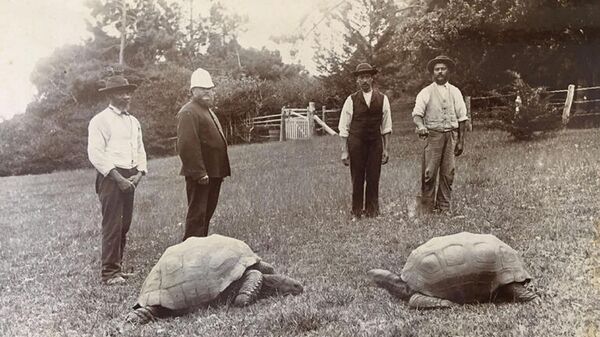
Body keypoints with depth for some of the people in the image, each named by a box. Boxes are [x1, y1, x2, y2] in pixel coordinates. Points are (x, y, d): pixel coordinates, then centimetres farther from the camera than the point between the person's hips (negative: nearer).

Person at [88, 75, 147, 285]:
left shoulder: (133, 122, 17)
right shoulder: (100, 120, -6)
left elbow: (140, 151, 19)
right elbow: (95, 154, -13)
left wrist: (138, 173, 1)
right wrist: (118, 178, -16)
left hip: (130, 178, 7)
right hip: (111, 177, -7)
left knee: (125, 224, 10)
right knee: (112, 225, -7)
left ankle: (118, 267, 21)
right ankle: (109, 273, 0)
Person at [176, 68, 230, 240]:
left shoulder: (207, 110, 20)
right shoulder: (188, 112, -14)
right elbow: (187, 145, -23)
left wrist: (221, 171, 20)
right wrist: (199, 173, -25)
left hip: (213, 173, 10)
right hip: (200, 175, -10)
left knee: (207, 212, 17)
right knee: (197, 213, -4)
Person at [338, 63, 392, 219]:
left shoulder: (382, 99, 5)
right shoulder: (351, 100, 1)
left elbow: (386, 127, 8)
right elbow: (344, 128, 2)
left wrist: (385, 149, 4)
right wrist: (344, 152, -2)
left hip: (376, 142, 1)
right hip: (356, 143, -1)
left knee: (374, 179, 3)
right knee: (357, 178, 2)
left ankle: (372, 211, 16)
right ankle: (356, 212, 13)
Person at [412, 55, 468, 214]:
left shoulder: (455, 92, 14)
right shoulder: (426, 92, 6)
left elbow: (461, 117, 13)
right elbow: (417, 113, -6)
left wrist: (461, 141, 7)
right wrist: (420, 126, -28)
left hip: (451, 135, 3)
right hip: (433, 134, -2)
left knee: (448, 174, 1)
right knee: (429, 172, -8)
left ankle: (444, 208, 8)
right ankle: (427, 209, -2)